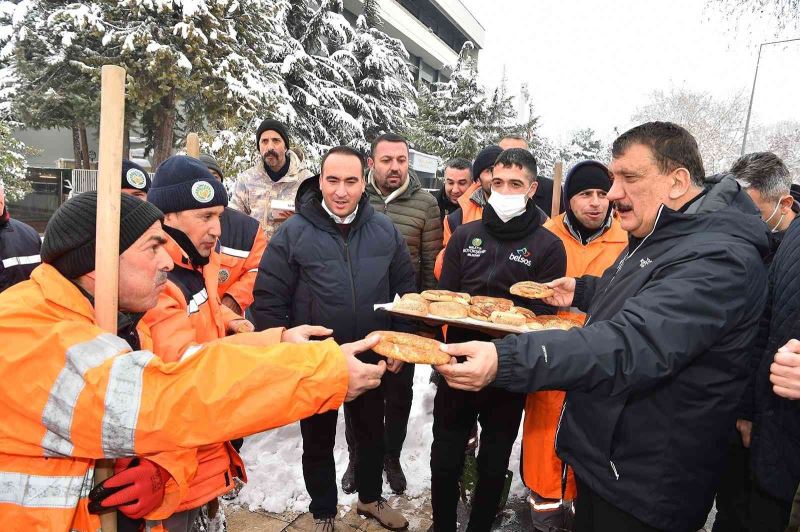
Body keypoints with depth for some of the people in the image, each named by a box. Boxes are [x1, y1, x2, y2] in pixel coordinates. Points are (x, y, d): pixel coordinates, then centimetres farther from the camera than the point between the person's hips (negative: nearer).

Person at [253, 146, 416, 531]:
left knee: (372, 435, 22)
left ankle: (370, 498, 49)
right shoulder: (293, 233, -13)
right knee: (318, 443, 18)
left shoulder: (385, 231, -5)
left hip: (372, 361, 3)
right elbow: (268, 301, -10)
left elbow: (406, 290, 5)